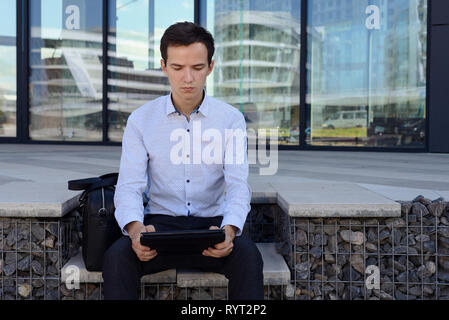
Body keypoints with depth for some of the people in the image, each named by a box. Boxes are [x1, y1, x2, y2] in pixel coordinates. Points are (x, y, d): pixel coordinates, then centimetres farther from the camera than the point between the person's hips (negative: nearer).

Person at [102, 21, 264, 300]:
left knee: (248, 255, -31)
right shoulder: (141, 120, 2)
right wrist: (136, 228, -27)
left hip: (213, 223, 0)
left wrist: (229, 230, -28)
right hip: (160, 222, 0)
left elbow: (238, 185, -7)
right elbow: (129, 186, -4)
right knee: (116, 256, -30)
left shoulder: (231, 119, 2)